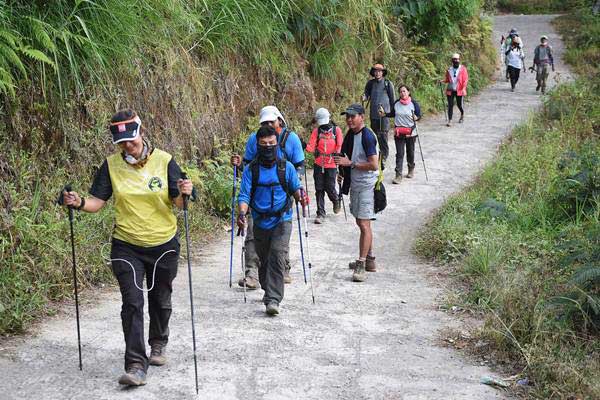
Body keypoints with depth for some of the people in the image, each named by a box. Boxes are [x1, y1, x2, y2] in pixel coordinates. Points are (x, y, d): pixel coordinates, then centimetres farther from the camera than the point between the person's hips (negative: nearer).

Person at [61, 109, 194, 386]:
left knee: (160, 301, 16)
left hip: (163, 244, 0)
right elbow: (97, 202, -3)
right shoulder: (112, 165, -4)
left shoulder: (164, 161, -8)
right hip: (126, 246, 0)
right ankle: (136, 365, -12)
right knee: (132, 302, -12)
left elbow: (177, 203, -7)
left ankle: (158, 345, 42)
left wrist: (184, 194, -29)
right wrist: (79, 203, -23)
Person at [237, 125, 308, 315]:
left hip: (281, 221, -2)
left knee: (277, 257, -18)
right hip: (260, 222, 2)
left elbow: (295, 188, 9)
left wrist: (300, 194, -14)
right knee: (264, 260, 15)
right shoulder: (251, 169, -1)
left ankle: (273, 299, -19)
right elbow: (244, 195, -4)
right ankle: (269, 290, 39)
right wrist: (242, 213, -22)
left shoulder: (286, 167, -1)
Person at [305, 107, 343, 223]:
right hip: (318, 165, 2)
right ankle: (321, 213, 11)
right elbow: (311, 147, -4)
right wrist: (307, 147, -24)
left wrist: (337, 153, -17)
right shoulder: (316, 131, 4)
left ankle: (336, 201, 30)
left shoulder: (336, 130, 0)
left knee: (329, 188, -4)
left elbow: (340, 146, 0)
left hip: (331, 165, -2)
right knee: (319, 189, 3)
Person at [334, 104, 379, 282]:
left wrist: (350, 164, -20)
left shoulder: (367, 136, -17)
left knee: (364, 224, -11)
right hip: (355, 185, 10)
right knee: (361, 223, 16)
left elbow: (373, 164, -22)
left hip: (366, 186, -10)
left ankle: (361, 265, -12)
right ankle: (369, 259, 27)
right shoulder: (350, 135, 11)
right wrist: (344, 173, 11)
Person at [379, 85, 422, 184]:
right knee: (399, 154, -4)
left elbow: (419, 115, -2)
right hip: (398, 133, 1)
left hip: (410, 132, -1)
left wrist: (416, 117, -23)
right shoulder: (396, 103, 3)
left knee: (410, 152, 14)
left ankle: (411, 170, 38)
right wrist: (384, 114, 3)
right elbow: (393, 114, 17)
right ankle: (398, 175, -6)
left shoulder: (414, 103, -6)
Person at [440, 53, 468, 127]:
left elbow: (465, 79, -5)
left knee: (459, 104, 6)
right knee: (450, 105, -4)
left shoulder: (463, 69, 0)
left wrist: (463, 88, -17)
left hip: (459, 90, -2)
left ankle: (462, 114, 39)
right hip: (450, 90, 2)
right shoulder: (449, 69, 9)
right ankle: (450, 121, -3)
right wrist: (443, 81, -6)